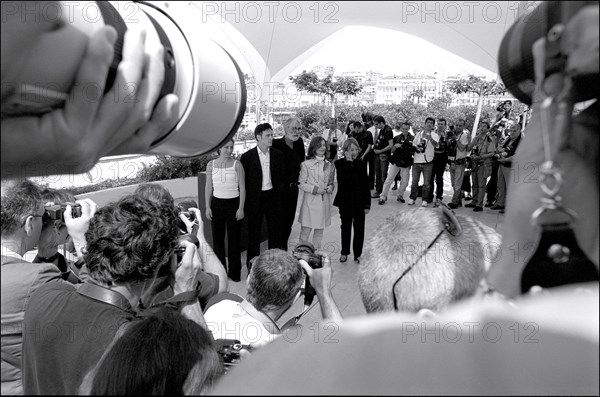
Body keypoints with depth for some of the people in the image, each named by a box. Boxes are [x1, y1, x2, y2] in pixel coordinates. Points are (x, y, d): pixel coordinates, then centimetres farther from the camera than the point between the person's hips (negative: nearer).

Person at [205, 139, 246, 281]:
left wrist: (241, 208, -7)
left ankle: (234, 272, 15)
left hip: (233, 203, -2)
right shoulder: (211, 165, 4)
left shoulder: (237, 164, -2)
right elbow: (208, 188, 8)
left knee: (234, 239, 2)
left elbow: (242, 188, -1)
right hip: (217, 204, 2)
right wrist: (207, 207, 2)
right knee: (218, 238, 7)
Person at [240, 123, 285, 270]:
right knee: (254, 233, 8)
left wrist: (276, 191, 3)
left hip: (273, 197, 2)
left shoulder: (278, 155, 2)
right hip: (255, 199, -2)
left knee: (275, 231, 9)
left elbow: (282, 176, 10)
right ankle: (252, 266, 21)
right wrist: (245, 201, -4)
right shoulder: (247, 156, -6)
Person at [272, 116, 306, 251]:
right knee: (279, 223, 1)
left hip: (293, 189, 6)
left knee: (289, 223, 14)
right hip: (279, 190, -6)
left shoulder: (299, 143, 4)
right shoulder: (276, 144, -15)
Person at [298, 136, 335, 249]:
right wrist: (315, 189, -13)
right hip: (310, 201, -4)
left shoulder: (329, 166, 7)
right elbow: (301, 184, -3)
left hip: (324, 201, 4)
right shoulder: (306, 164, -5)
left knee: (319, 231, 11)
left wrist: (331, 187, -4)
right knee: (305, 231, -2)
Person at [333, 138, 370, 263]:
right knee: (346, 227, 12)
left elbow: (366, 185, 1)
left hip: (359, 202, 1)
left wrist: (367, 204, -2)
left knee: (359, 228, 6)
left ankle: (357, 254, 21)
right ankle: (344, 252, 26)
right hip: (345, 202, -1)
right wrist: (349, 162, -22)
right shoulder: (339, 163, -6)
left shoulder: (361, 164, 0)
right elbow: (343, 180, -23)